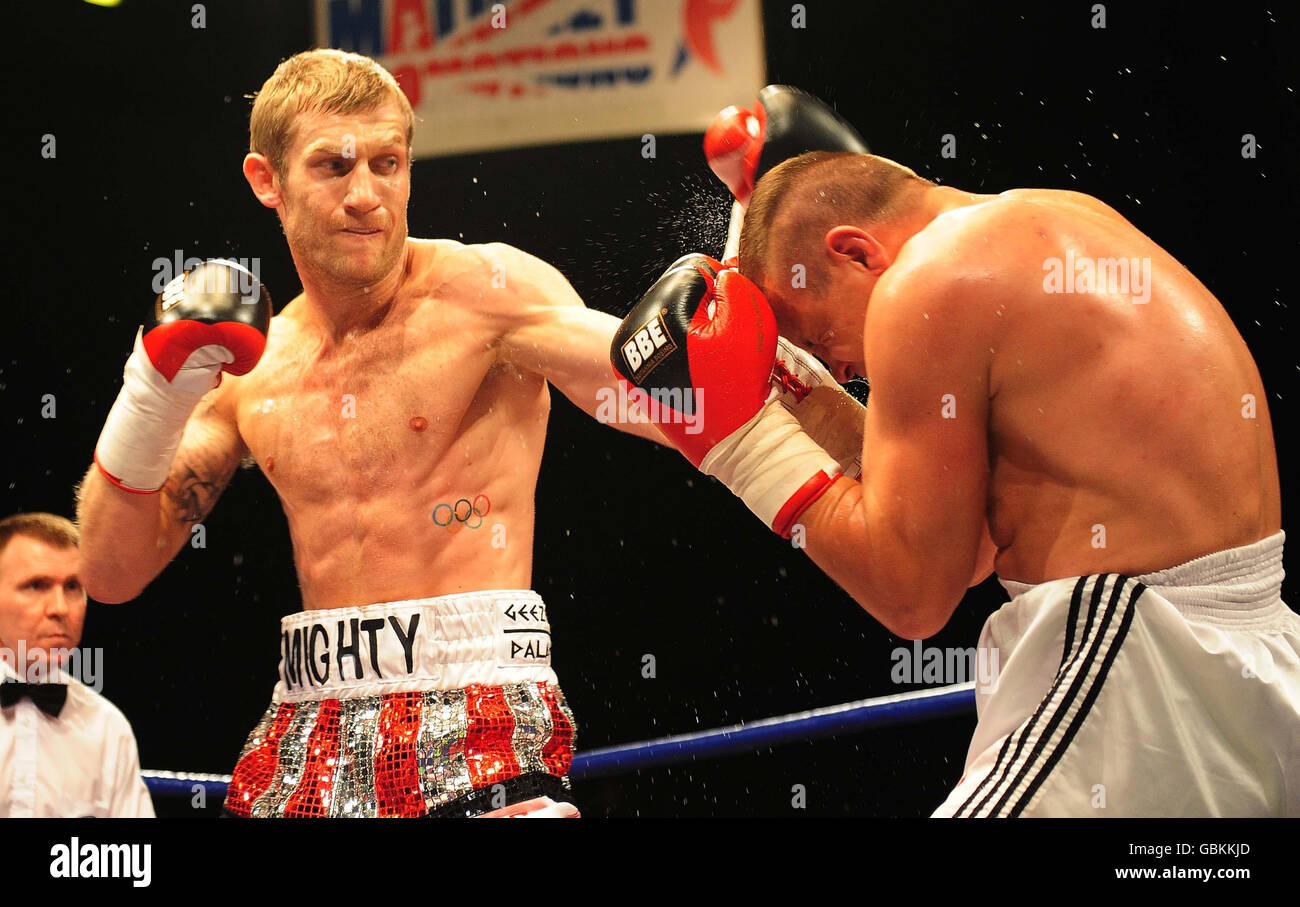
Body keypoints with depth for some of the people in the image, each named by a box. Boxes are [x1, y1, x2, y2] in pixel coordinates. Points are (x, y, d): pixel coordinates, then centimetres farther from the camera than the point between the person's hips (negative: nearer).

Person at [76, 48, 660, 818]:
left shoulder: (481, 288, -3)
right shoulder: (246, 367, 11)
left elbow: (653, 400, -16)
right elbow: (114, 574, 11)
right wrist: (155, 392, -1)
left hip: (478, 713, -5)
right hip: (309, 739, 5)